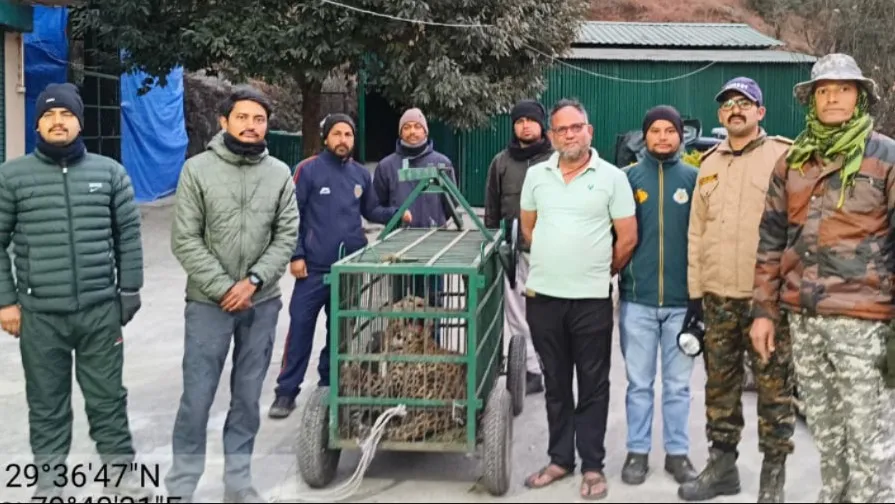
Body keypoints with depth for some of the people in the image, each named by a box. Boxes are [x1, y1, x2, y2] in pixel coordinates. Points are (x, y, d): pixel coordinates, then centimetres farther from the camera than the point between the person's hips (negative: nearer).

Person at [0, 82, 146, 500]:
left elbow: (129, 235, 7)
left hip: (101, 311, 1)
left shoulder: (109, 172, 4)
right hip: (39, 315, 0)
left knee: (108, 398, 10)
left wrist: (129, 291, 4)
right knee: (46, 404, 11)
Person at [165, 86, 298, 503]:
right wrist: (223, 288, -12)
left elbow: (286, 236, 1)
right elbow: (185, 240, -7)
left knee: (248, 397, 11)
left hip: (262, 303, 3)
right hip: (208, 302, -2)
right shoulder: (197, 169, -4)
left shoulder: (280, 173, 3)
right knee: (197, 397, 1)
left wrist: (253, 281, -11)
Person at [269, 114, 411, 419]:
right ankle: (287, 392, 4)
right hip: (315, 266, -4)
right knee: (301, 326, -4)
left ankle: (330, 383, 26)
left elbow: (370, 211, 17)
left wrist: (396, 214, -1)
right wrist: (295, 255, -11)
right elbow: (292, 215, -6)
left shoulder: (361, 174, 9)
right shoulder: (308, 169, -5)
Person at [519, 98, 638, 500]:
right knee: (555, 382, 13)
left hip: (591, 298, -3)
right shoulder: (536, 175, 7)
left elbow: (628, 238, 0)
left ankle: (592, 466, 14)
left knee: (593, 385, 5)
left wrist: (599, 272, 8)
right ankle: (560, 458, 24)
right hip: (543, 296, 3)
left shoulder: (611, 177, -3)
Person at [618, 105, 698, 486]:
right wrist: (615, 272, -2)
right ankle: (637, 452, 19)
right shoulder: (628, 177, 3)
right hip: (636, 299, 0)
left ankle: (677, 452, 21)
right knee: (639, 383, 9)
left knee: (678, 384, 10)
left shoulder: (695, 178, 4)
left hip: (682, 300, 0)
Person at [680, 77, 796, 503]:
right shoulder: (709, 163, 14)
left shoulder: (783, 156, -2)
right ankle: (722, 463, 25)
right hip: (717, 296, 5)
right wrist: (695, 290, 12)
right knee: (720, 384, 12)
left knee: (773, 386, 1)